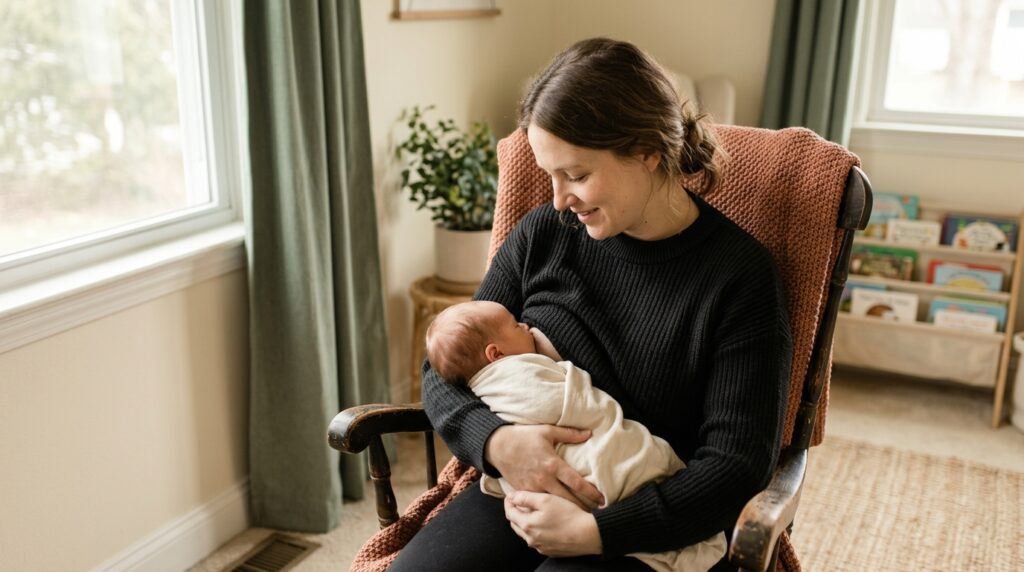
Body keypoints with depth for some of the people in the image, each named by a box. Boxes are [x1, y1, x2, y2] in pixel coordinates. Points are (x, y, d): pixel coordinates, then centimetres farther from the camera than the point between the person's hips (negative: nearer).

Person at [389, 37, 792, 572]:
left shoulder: (740, 275, -8)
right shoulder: (542, 234, 2)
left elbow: (737, 463, -10)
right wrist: (496, 440, -16)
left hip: (640, 527, -3)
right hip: (520, 494, 3)